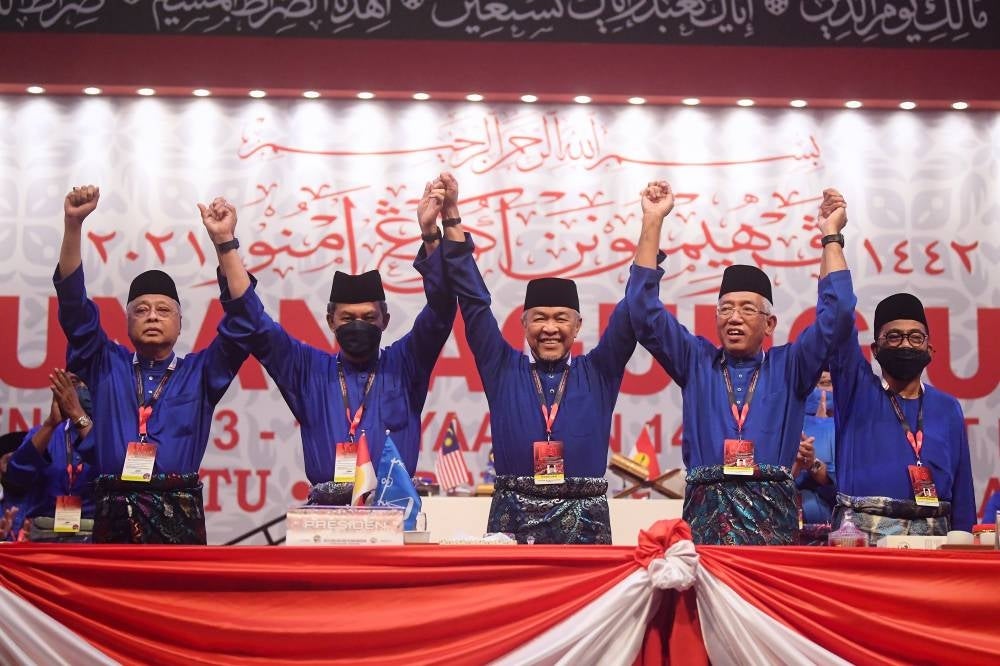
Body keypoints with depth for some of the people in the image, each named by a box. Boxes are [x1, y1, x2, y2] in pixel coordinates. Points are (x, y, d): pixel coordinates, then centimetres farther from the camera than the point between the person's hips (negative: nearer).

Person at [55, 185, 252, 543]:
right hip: (113, 518, 1)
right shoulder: (106, 366, 16)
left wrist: (225, 243, -8)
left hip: (179, 518, 0)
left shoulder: (199, 372, 14)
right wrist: (73, 224, -3)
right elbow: (73, 303, 8)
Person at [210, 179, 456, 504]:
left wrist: (431, 235, -12)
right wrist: (224, 243, 1)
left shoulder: (403, 366, 13)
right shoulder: (309, 371, 15)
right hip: (324, 513, 0)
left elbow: (440, 310, 2)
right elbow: (254, 324, 9)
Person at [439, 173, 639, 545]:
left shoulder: (597, 374, 11)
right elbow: (473, 300, 7)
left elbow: (634, 310, 6)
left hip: (584, 522, 0)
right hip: (514, 520, 0)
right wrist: (452, 217, 2)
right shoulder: (503, 370, 10)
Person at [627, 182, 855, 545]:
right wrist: (652, 222, 7)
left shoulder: (788, 367, 16)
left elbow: (836, 314, 9)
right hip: (705, 515, 0)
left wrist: (831, 235, 8)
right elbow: (645, 313, 11)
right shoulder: (696, 362, 18)